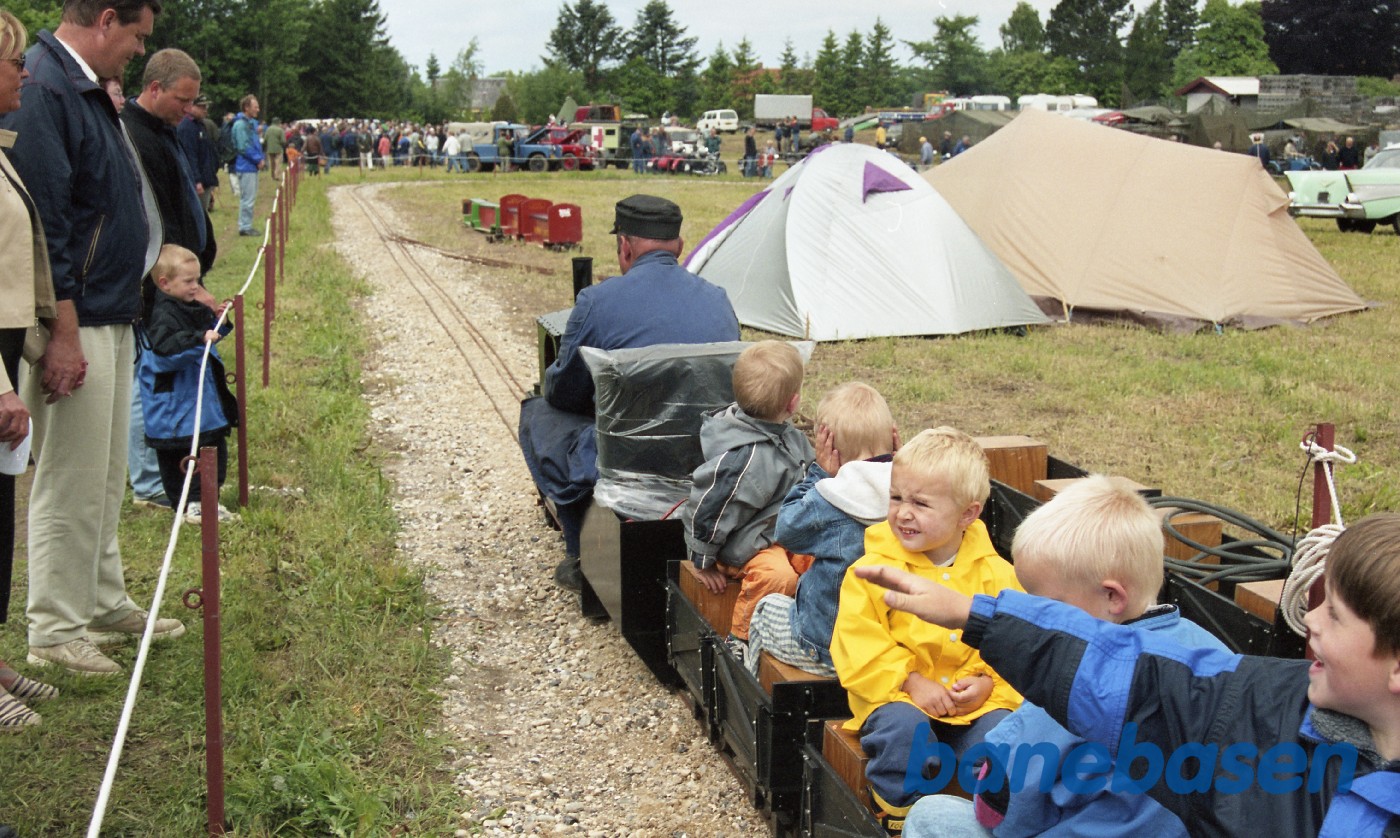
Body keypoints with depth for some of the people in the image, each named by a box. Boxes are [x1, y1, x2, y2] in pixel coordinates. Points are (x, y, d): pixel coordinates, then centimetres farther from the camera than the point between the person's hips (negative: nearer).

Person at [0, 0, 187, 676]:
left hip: (112, 317, 10)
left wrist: (153, 276, 21)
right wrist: (65, 334, -23)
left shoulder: (86, 88, 14)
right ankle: (55, 630, 11)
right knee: (70, 481, -1)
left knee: (104, 478, 17)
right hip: (75, 323, -10)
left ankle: (104, 606, 29)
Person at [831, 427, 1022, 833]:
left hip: (978, 699, 2)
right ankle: (899, 815, -7)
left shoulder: (996, 574, 3)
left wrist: (988, 682, -12)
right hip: (898, 695, -1)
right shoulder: (871, 570, -4)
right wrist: (912, 682, -17)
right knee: (901, 727, -32)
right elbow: (859, 642, -8)